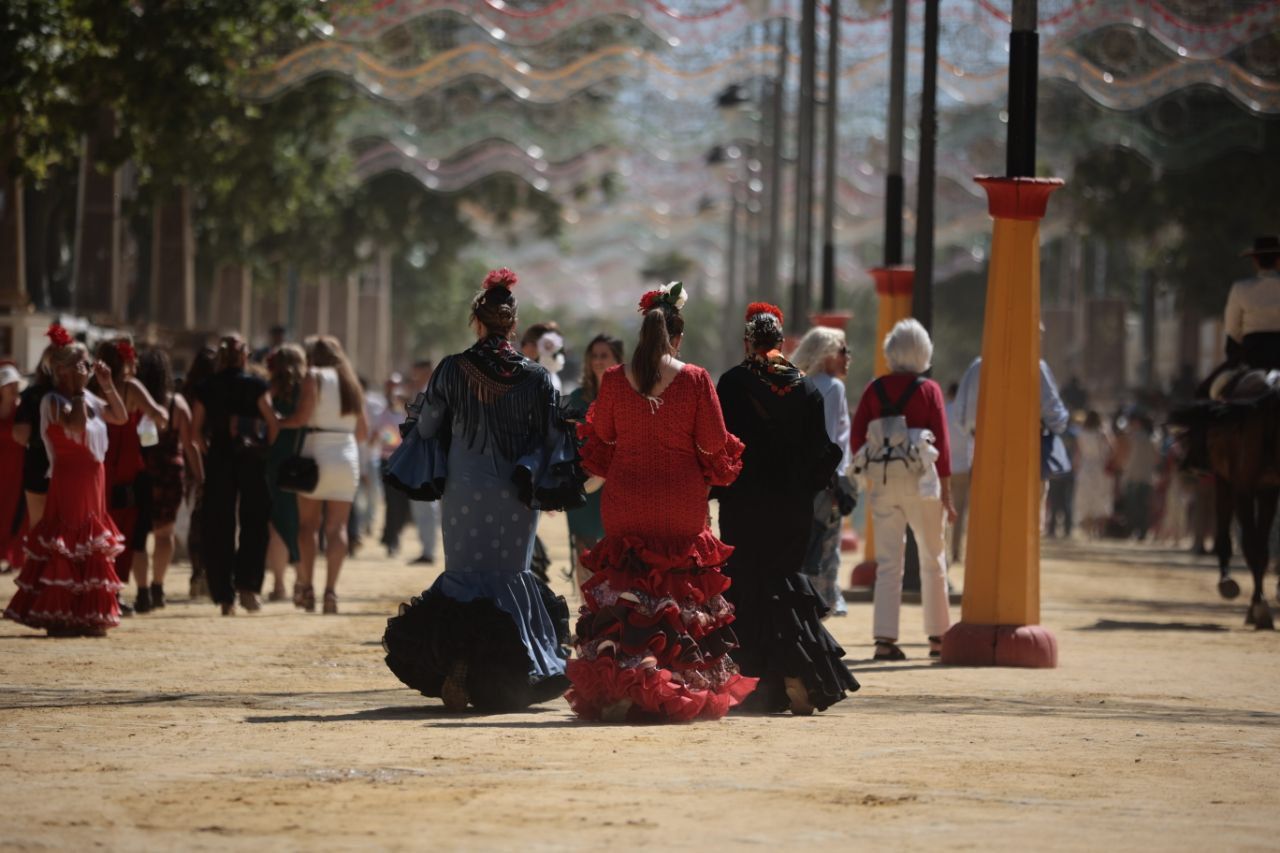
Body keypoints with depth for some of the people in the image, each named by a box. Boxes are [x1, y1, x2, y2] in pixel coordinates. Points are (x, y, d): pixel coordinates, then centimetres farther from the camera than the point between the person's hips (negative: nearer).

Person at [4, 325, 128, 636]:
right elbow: (76, 424, -30)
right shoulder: (53, 401, -13)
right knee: (65, 547, -8)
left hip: (92, 482, 9)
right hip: (69, 480, -9)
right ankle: (58, 618, -5)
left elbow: (121, 417, 17)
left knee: (90, 549, 11)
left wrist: (107, 385, 6)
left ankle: (83, 616, 17)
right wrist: (78, 391, -20)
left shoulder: (87, 398, 12)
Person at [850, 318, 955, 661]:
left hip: (882, 481, 2)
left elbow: (857, 438, 3)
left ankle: (885, 639, -5)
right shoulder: (929, 390, -3)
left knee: (888, 563, 3)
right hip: (920, 480, -2)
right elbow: (942, 443, -5)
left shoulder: (875, 389, 3)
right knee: (933, 560, 10)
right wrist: (946, 493, -2)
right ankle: (938, 636, 14)